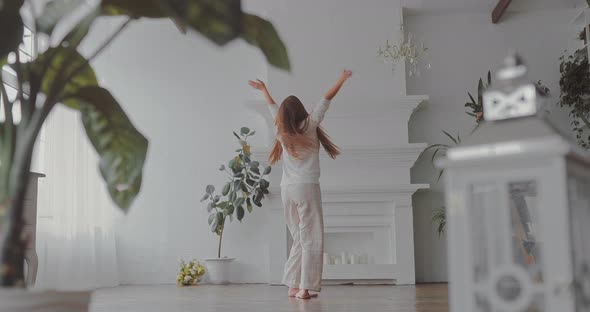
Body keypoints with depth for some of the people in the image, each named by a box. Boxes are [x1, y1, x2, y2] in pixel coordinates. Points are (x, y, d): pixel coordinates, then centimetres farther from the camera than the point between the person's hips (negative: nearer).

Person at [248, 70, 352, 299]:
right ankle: (305, 288, -6)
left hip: (287, 189, 5)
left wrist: (263, 89, 43)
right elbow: (325, 101, 4)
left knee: (299, 239, 14)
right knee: (311, 239, -2)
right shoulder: (309, 126, -1)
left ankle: (293, 286, 13)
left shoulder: (282, 131, 10)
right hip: (306, 188, -5)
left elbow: (273, 108, 27)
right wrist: (342, 79, 13)